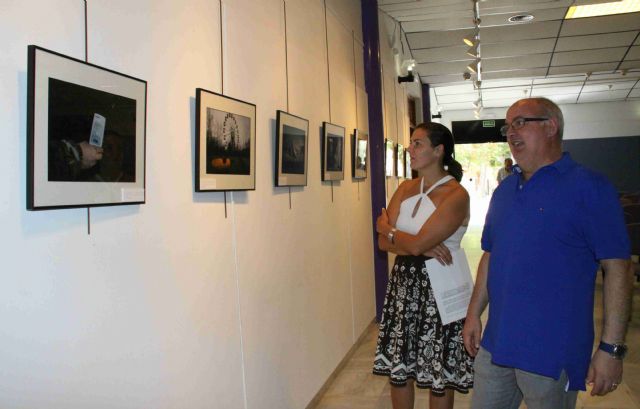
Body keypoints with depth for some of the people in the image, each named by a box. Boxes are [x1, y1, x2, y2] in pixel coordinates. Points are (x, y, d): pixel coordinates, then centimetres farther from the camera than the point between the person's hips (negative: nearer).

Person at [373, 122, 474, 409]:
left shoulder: (455, 195, -13)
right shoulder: (406, 188, 7)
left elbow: (417, 243, -22)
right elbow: (383, 243, -1)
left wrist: (387, 228, -4)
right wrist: (424, 247, -16)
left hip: (437, 287, -6)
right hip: (403, 282, 6)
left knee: (439, 375, 8)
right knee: (398, 368, 13)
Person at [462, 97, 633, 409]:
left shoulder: (588, 187, -9)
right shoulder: (503, 191, 11)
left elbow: (616, 267, -13)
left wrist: (611, 348, -16)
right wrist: (474, 313, 12)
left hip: (554, 352, -6)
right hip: (496, 344, 6)